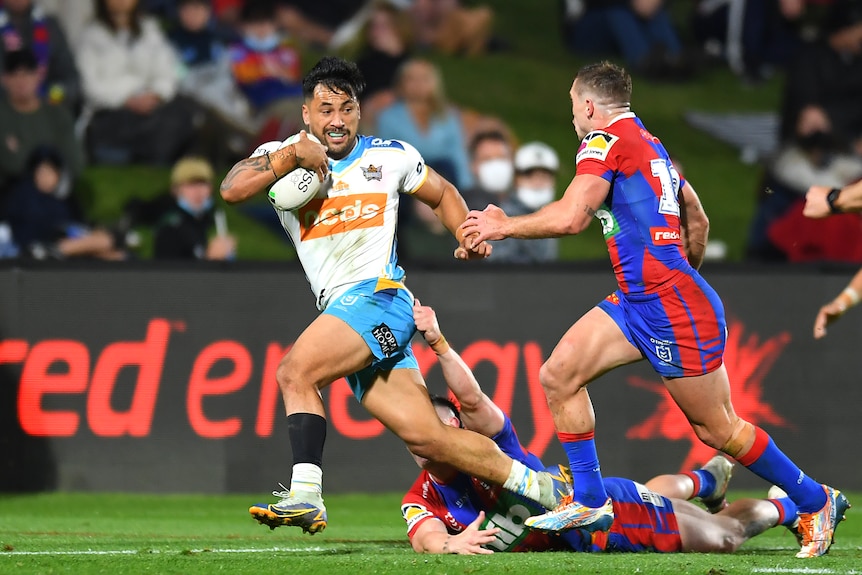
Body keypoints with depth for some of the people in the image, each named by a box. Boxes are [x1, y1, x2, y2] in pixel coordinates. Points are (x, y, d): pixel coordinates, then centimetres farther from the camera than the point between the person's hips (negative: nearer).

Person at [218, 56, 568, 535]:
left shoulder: (391, 156, 9)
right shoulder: (284, 157, 9)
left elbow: (443, 194, 24)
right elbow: (232, 190, -9)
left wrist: (468, 236, 7)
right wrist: (292, 155, -16)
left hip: (379, 294, -4)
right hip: (341, 309, 4)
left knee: (296, 372, -26)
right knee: (425, 436, -1)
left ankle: (306, 495, -30)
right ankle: (537, 486, 11)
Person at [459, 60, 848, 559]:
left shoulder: (608, 141, -10)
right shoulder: (652, 146, 17)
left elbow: (571, 217, -21)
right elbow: (697, 219, 25)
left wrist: (504, 227, -8)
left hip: (675, 310, -10)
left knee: (718, 429, 0)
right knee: (558, 374, -1)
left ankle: (815, 500, 14)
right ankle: (590, 502, 3)